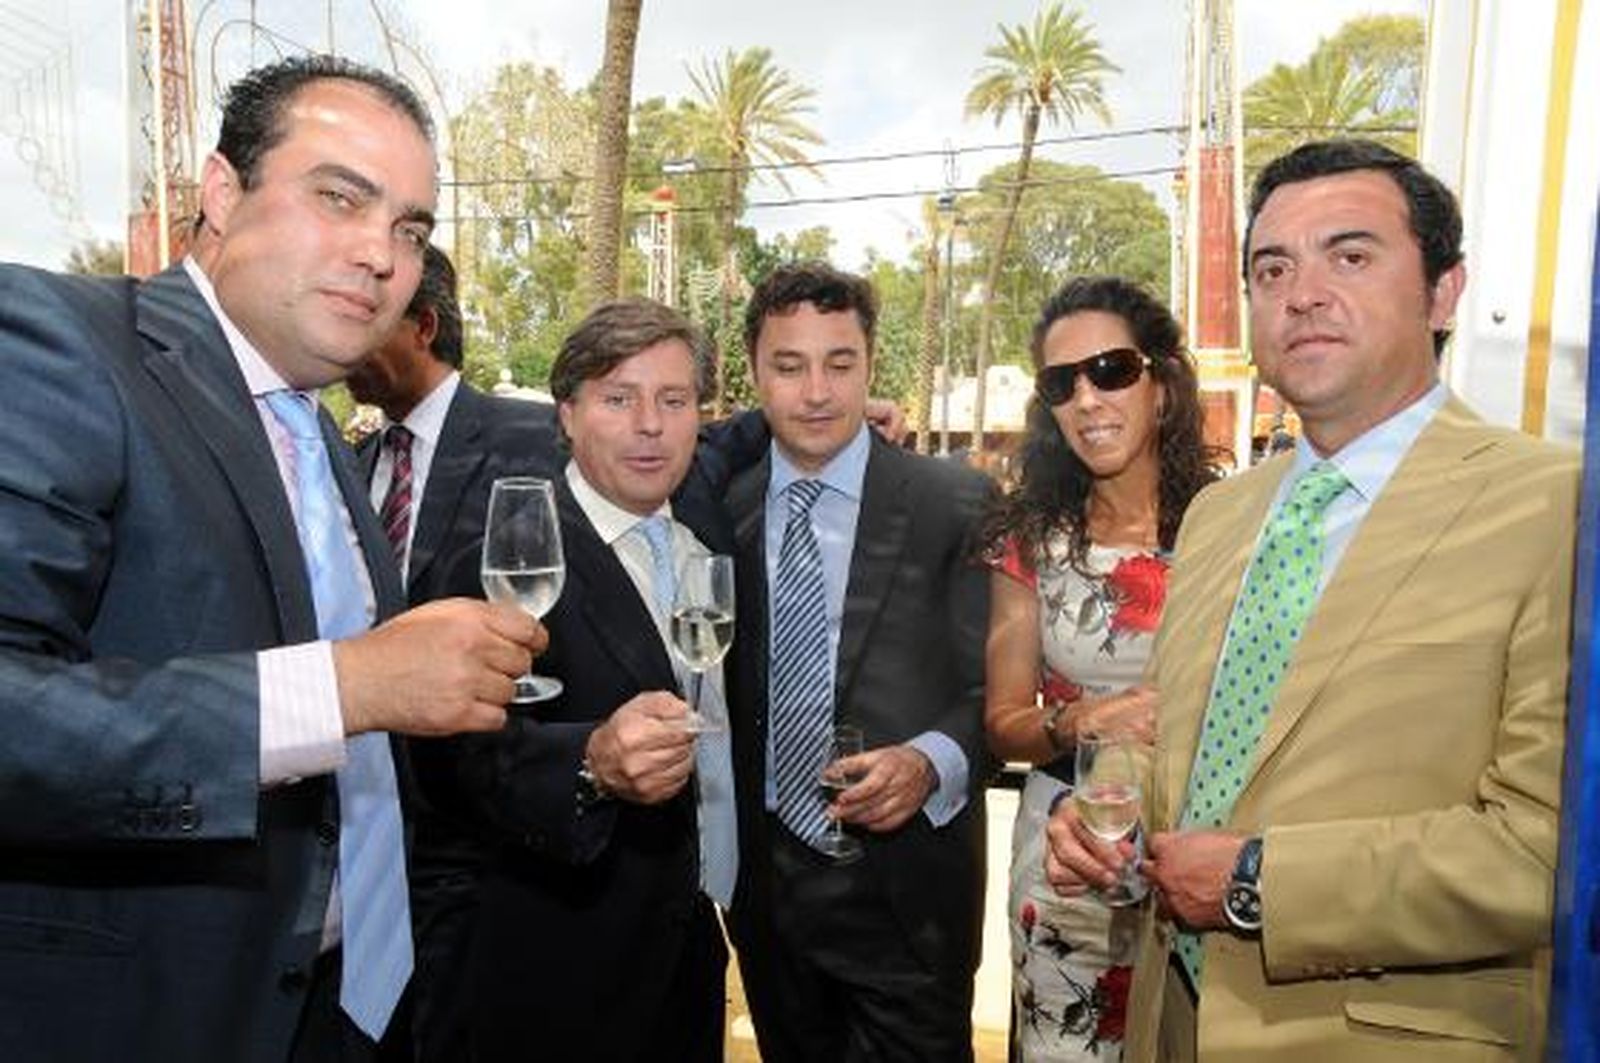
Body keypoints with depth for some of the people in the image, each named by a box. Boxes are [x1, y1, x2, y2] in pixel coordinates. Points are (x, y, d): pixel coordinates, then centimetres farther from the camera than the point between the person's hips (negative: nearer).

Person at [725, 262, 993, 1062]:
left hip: (906, 887, -3)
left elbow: (994, 692, -6)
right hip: (765, 883, 3)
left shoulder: (957, 506, -8)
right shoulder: (720, 510, 1)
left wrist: (929, 763, -23)